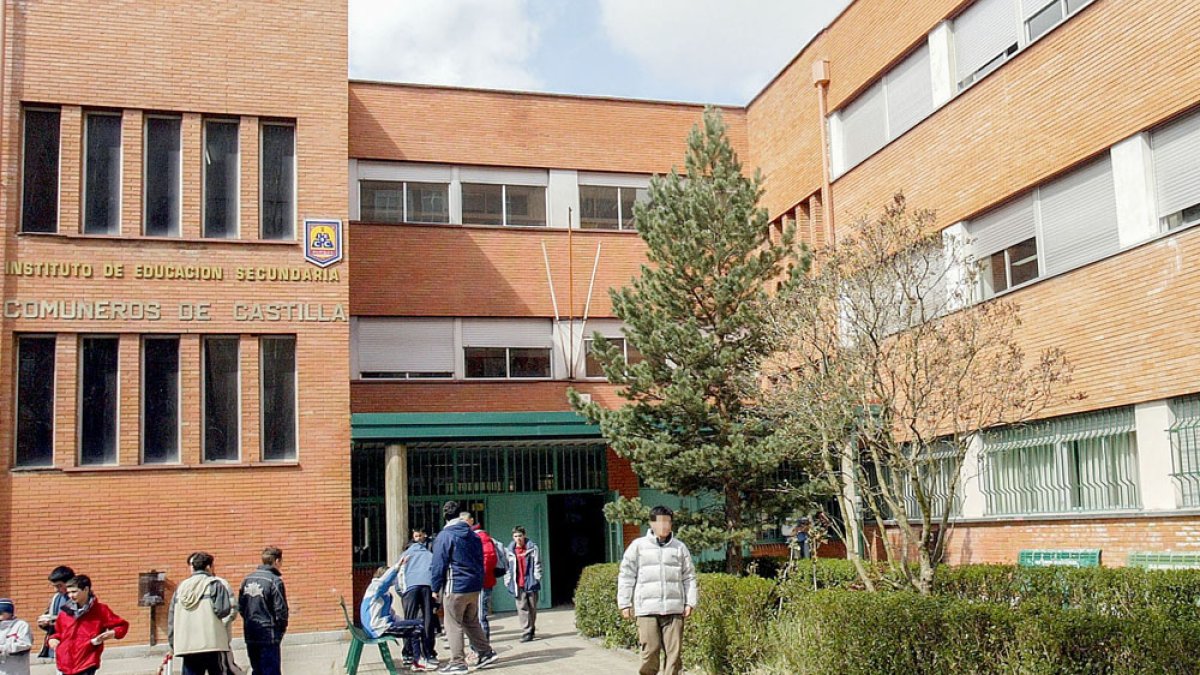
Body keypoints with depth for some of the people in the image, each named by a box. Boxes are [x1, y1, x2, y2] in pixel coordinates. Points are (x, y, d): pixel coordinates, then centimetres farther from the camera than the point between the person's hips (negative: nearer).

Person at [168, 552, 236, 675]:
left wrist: (173, 644, 17)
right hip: (213, 645, -4)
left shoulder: (181, 587, 14)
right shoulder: (216, 584, -2)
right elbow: (224, 610, -15)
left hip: (187, 646, 4)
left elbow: (171, 618, 14)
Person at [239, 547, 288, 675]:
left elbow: (240, 607, 10)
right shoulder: (275, 580, -13)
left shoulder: (247, 579, 8)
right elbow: (280, 610, -14)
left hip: (250, 635, 7)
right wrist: (281, 629, 1)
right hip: (268, 635, -7)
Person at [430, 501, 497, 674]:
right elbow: (480, 560, 15)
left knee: (453, 625, 1)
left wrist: (436, 588, -4)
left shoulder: (445, 535, -8)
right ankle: (486, 652, 17)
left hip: (455, 587, -6)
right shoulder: (473, 535, 11)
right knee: (472, 622, 18)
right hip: (474, 586, 7)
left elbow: (438, 564, -10)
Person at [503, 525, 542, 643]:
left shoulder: (532, 548, 2)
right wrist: (507, 581, 7)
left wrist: (537, 578, -8)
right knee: (522, 608, -5)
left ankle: (531, 630, 22)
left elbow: (537, 564, 0)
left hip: (530, 583, -1)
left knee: (532, 607, 8)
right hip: (517, 585, 1)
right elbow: (508, 567, 12)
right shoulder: (510, 551, 8)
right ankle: (526, 632, -4)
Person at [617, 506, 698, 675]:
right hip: (647, 609, -2)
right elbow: (626, 576, 7)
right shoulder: (638, 545, 6)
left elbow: (689, 577, 14)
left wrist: (690, 602, 5)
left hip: (674, 609, 2)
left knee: (674, 652, -2)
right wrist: (625, 604, 3)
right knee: (650, 652, -5)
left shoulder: (680, 547, 12)